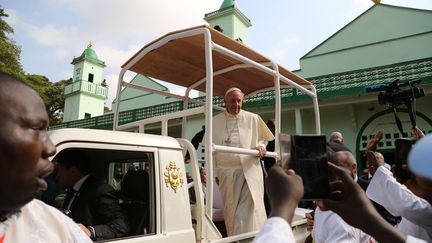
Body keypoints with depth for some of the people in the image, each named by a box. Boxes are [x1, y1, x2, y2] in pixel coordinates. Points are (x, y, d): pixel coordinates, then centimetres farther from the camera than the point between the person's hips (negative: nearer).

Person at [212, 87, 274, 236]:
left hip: (249, 170, -1)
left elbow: (263, 138, 16)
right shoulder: (215, 121, 5)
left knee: (250, 208, -8)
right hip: (226, 172, 2)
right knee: (231, 210, 10)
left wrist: (261, 146, -7)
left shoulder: (253, 119, 4)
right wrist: (214, 172, 6)